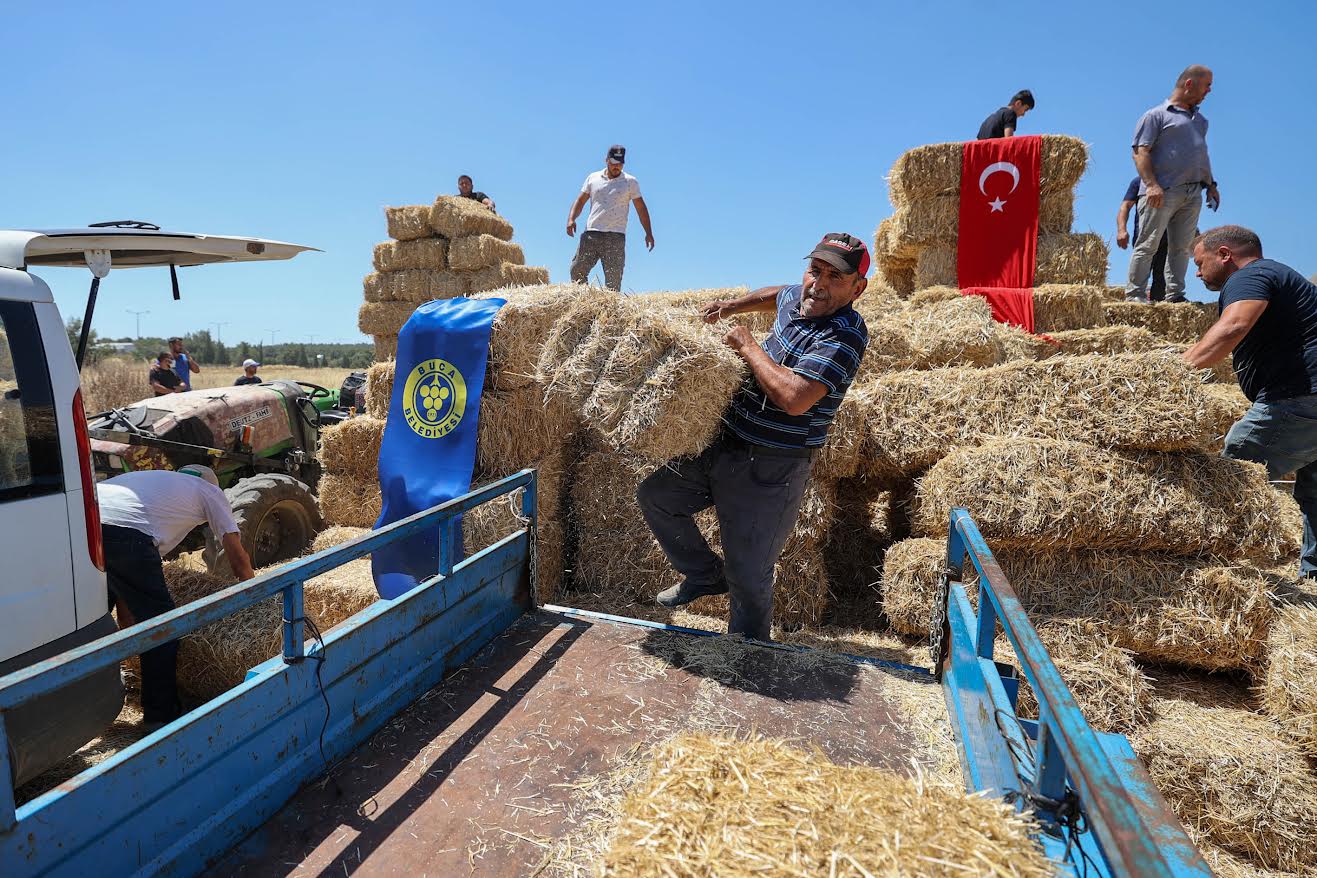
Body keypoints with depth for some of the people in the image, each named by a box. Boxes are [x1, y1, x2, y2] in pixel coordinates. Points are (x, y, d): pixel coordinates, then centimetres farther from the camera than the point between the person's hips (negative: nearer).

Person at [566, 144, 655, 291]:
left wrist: (648, 232, -3)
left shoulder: (630, 182, 8)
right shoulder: (593, 178, 13)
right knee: (577, 270, -6)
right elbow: (580, 200, 14)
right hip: (591, 234, 2)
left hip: (616, 236, -2)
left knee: (614, 277, -7)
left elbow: (641, 208, 7)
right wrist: (571, 219, -5)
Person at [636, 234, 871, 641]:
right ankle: (705, 575, 33)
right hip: (725, 444, 9)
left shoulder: (843, 336, -21)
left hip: (771, 469, -9)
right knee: (655, 494, 16)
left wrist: (748, 346, -20)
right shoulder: (797, 296, 5)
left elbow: (794, 398, -34)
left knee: (748, 578, 0)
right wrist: (732, 306, 17)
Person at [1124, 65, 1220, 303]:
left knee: (1181, 247, 4)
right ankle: (1134, 294, -9)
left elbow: (1202, 156, 33)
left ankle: (1174, 295, 6)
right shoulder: (1157, 115, 3)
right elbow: (1141, 152, -8)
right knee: (1148, 245, -10)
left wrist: (1211, 185, 25)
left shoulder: (1201, 120, 27)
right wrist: (1151, 184, -21)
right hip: (1162, 192, -7)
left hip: (1193, 194, 7)